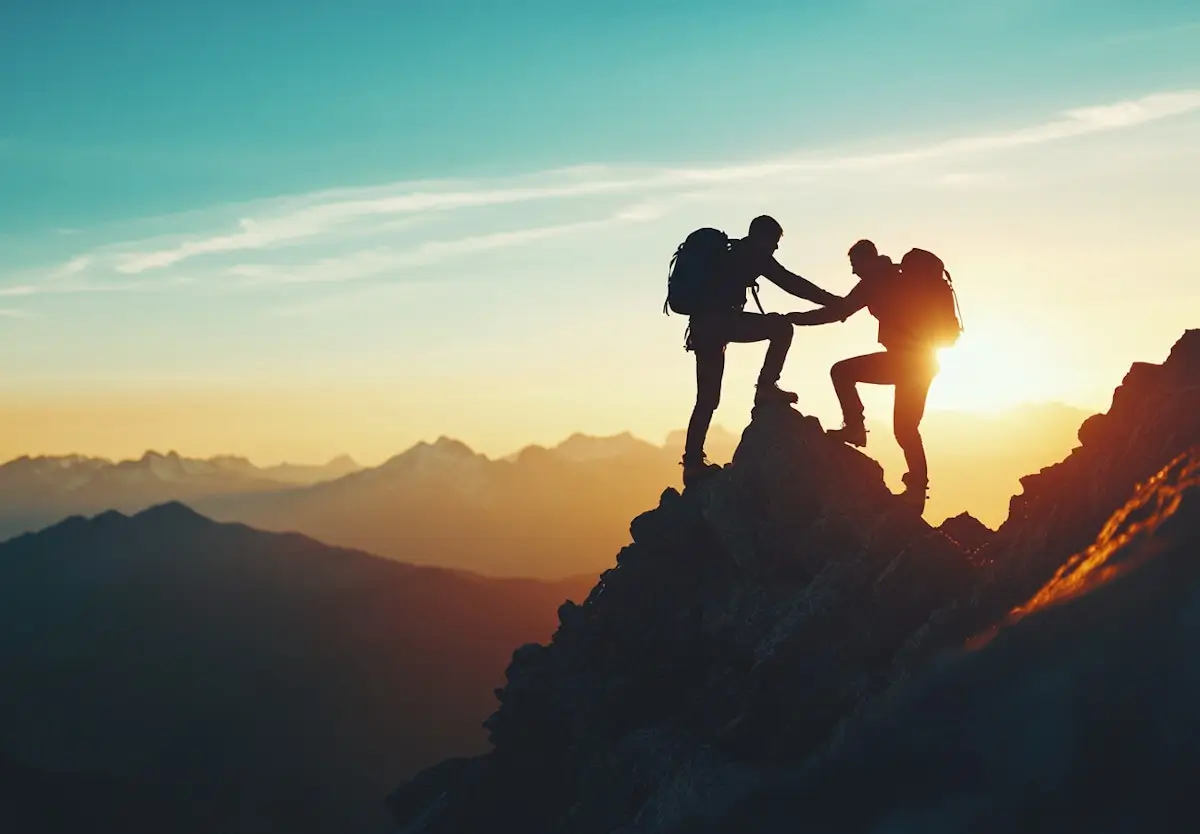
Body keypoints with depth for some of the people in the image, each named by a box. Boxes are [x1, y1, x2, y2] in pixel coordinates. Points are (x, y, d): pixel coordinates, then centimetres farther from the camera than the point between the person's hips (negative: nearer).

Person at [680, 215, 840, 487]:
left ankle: (693, 462, 8)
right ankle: (766, 386, -9)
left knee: (707, 399, 11)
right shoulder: (754, 254, 3)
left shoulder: (729, 253, 28)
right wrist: (834, 302, 4)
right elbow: (790, 283, 0)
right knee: (781, 326, -6)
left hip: (703, 325, 9)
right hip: (719, 321, -9)